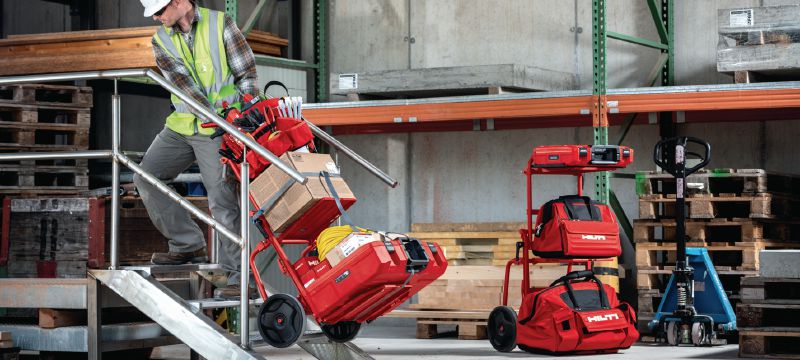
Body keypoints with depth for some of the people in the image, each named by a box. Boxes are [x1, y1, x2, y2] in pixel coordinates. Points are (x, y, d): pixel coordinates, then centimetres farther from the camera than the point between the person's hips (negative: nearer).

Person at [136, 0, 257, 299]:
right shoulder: (161, 41, 4)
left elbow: (246, 74, -4)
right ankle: (189, 245, 13)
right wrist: (217, 115, -23)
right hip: (181, 125, 6)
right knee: (146, 178, 5)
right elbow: (183, 82, -10)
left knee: (222, 199, -11)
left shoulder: (220, 24, -6)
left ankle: (239, 275, -8)